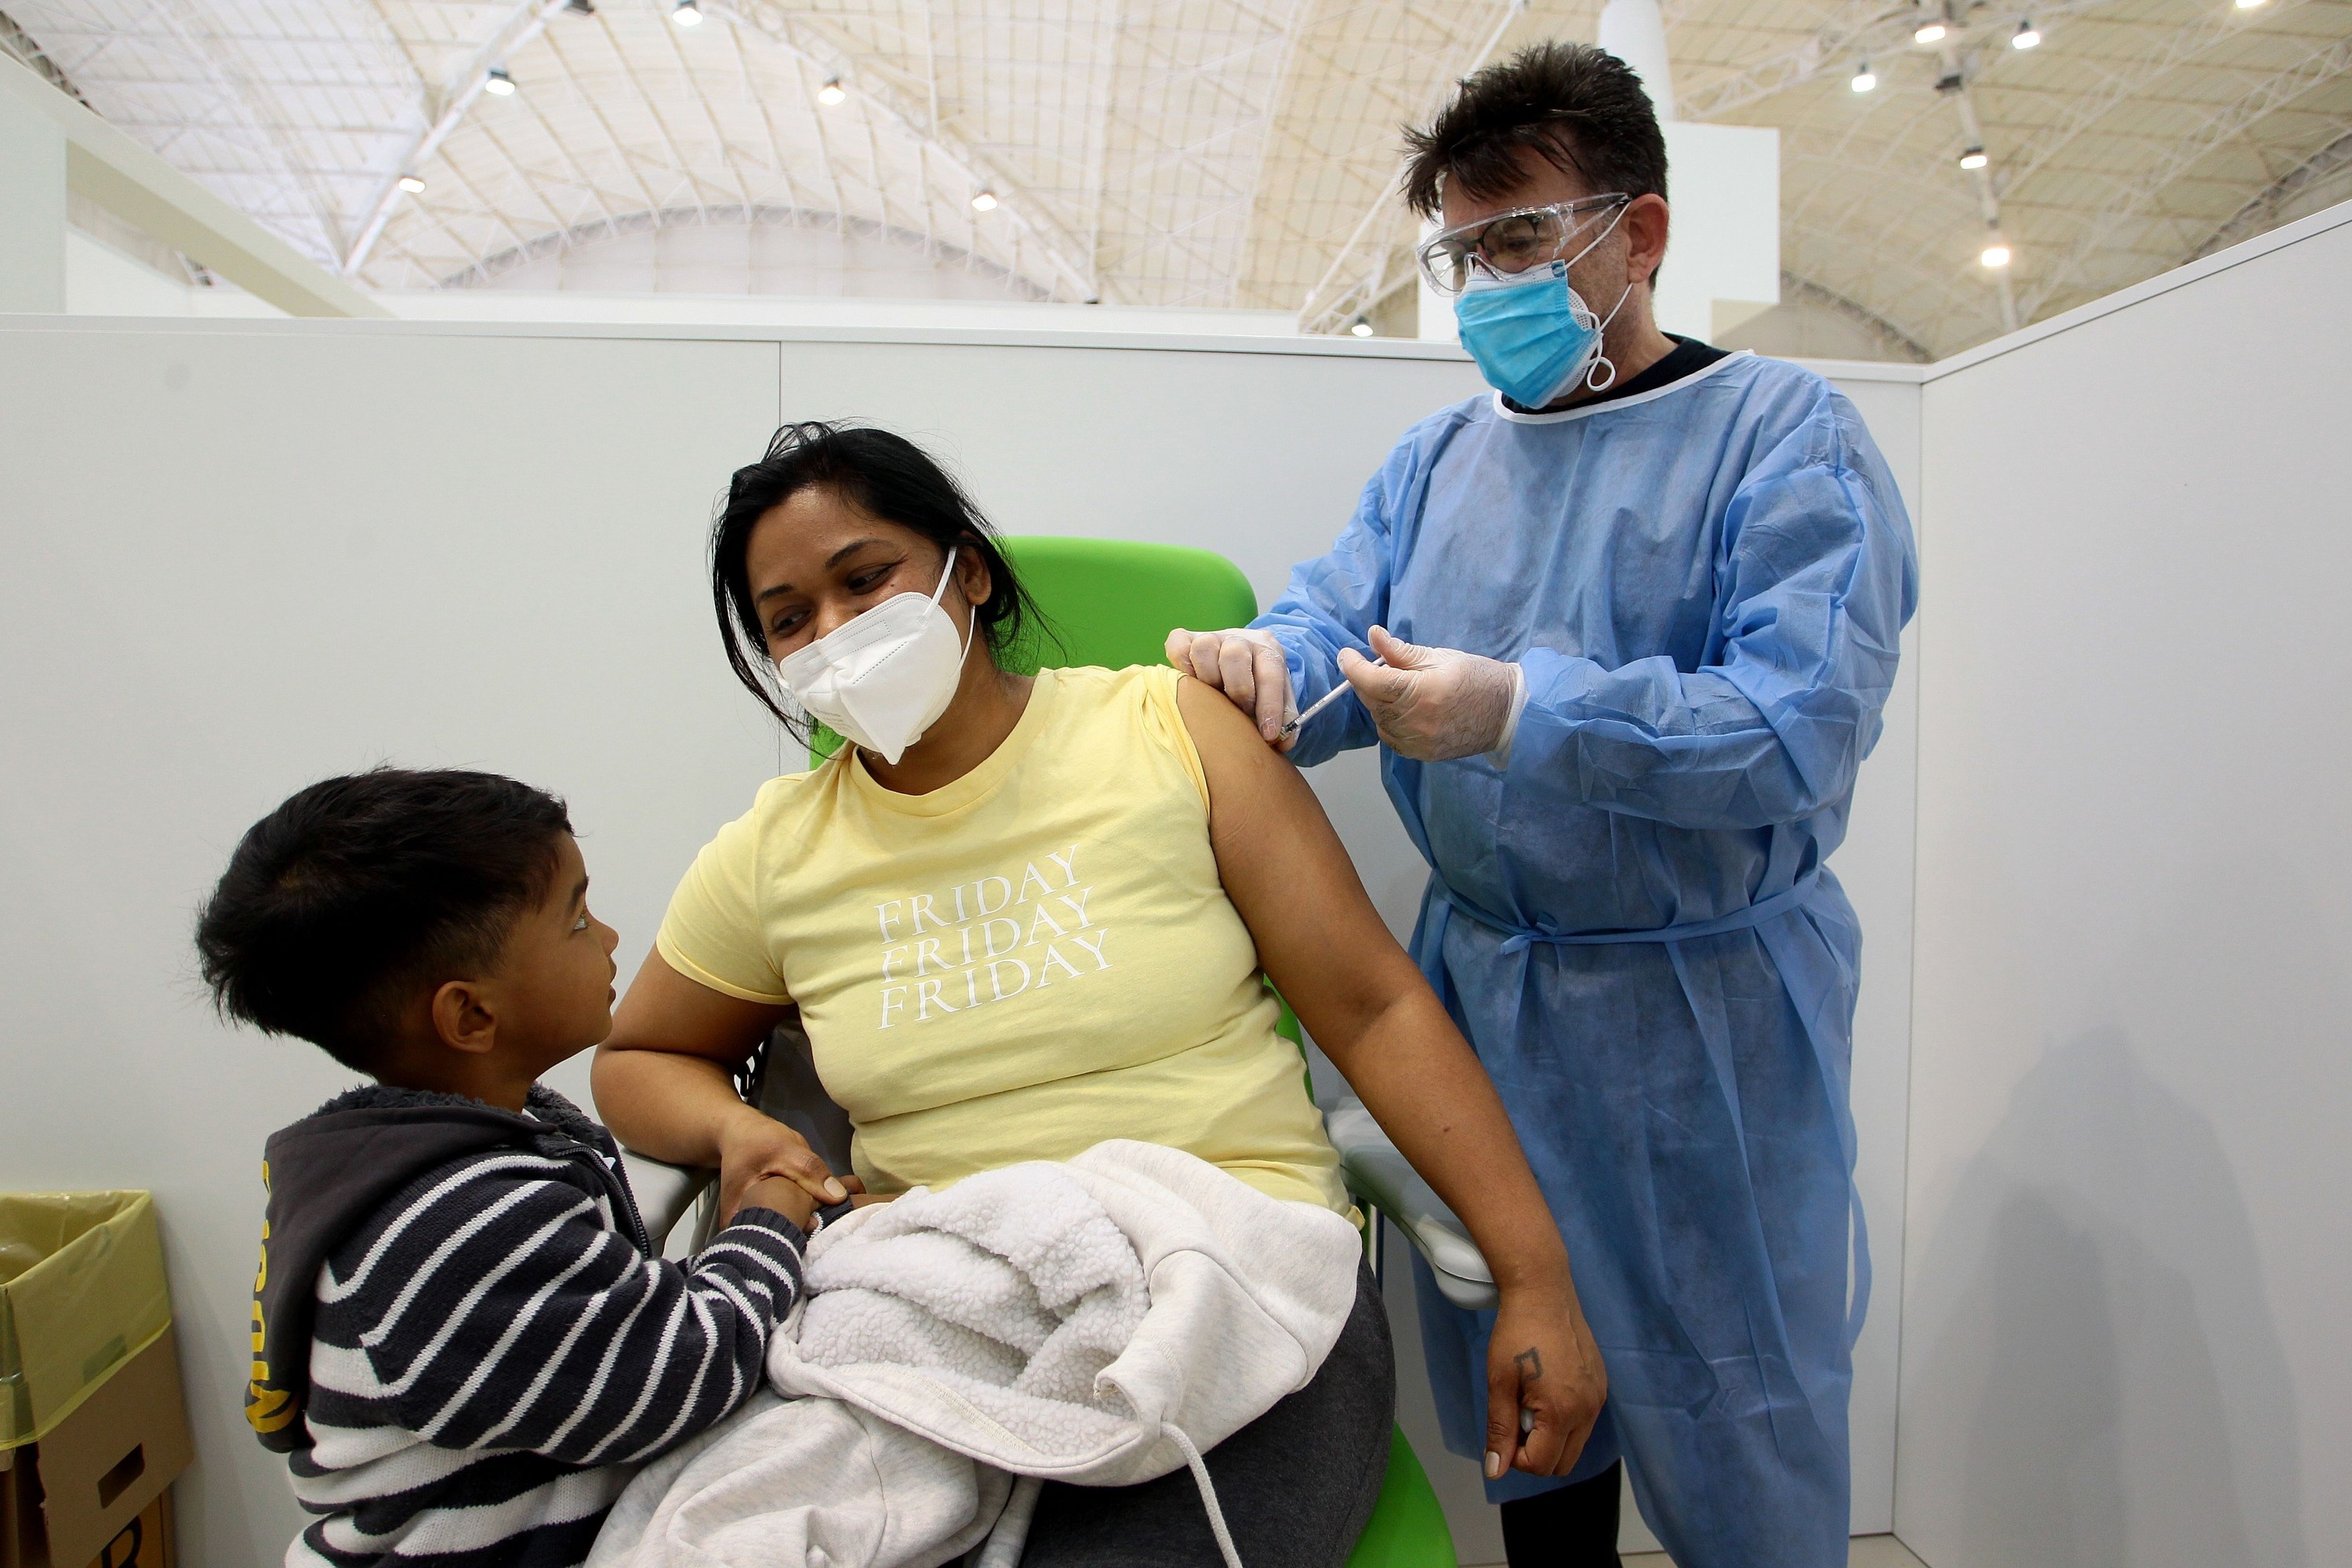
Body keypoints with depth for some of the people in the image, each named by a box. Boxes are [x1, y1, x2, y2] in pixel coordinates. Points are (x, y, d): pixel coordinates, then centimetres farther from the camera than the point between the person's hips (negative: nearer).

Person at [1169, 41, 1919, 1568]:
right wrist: (1263, 659, -24)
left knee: (1731, 1415, 12)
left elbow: (1807, 724, -22)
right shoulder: (1441, 456, 9)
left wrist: (1521, 714, -32)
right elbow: (1336, 621, 0)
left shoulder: (1781, 433, -10)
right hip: (1479, 983, 5)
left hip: (1699, 1007, -5)